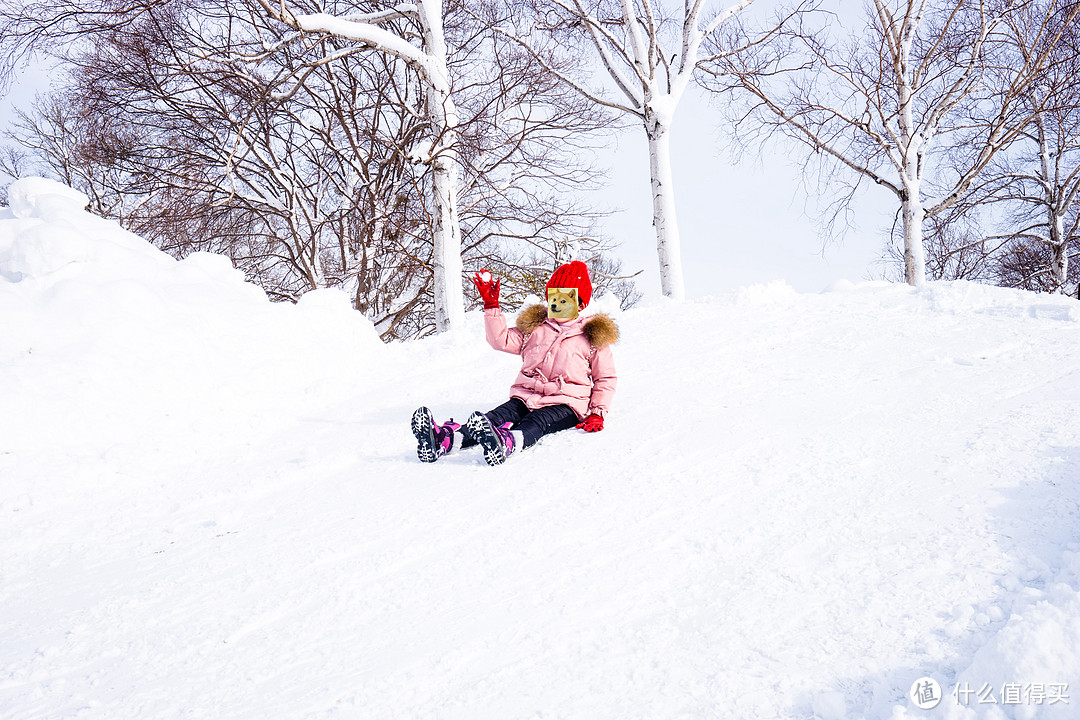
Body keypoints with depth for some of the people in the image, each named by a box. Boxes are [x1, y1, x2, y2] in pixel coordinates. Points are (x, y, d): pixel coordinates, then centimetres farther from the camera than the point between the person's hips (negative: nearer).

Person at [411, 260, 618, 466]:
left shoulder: (593, 337, 12)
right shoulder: (533, 328, 22)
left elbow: (605, 378, 12)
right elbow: (501, 340, 15)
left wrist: (597, 413, -3)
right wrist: (491, 304, 7)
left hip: (566, 404, -4)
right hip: (527, 396, 4)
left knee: (535, 423, -37)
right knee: (496, 417, -25)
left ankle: (506, 445, -73)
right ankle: (443, 438, -52)